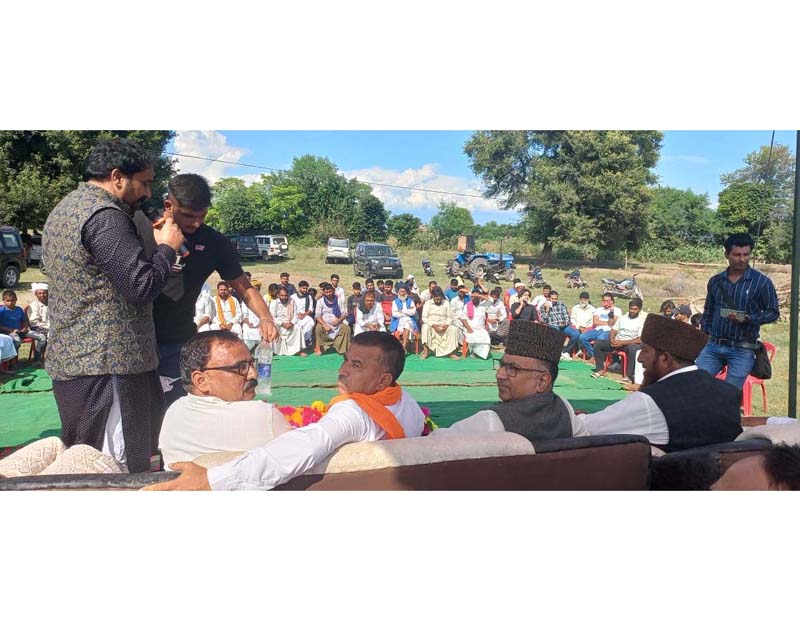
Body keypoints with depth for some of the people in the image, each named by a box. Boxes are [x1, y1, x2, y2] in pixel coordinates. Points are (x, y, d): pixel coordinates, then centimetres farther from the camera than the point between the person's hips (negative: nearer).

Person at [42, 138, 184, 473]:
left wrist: (147, 242, 16)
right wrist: (167, 247, -5)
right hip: (108, 362, -10)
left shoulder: (63, 209, 17)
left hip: (69, 358, 10)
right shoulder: (104, 215, -16)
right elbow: (141, 287, -21)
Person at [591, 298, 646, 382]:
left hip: (630, 343, -5)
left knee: (633, 349, -40)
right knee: (598, 343, -14)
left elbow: (640, 340, -12)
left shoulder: (642, 321, -2)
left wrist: (623, 342, -20)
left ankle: (629, 376, -33)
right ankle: (600, 370, -12)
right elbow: (613, 331, 13)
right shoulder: (622, 318, 14)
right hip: (617, 342, 5)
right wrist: (612, 340, -11)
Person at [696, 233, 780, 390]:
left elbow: (773, 312, -1)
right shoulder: (715, 281, 8)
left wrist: (747, 319, -18)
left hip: (742, 350, -3)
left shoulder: (762, 282, -4)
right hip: (713, 345, 4)